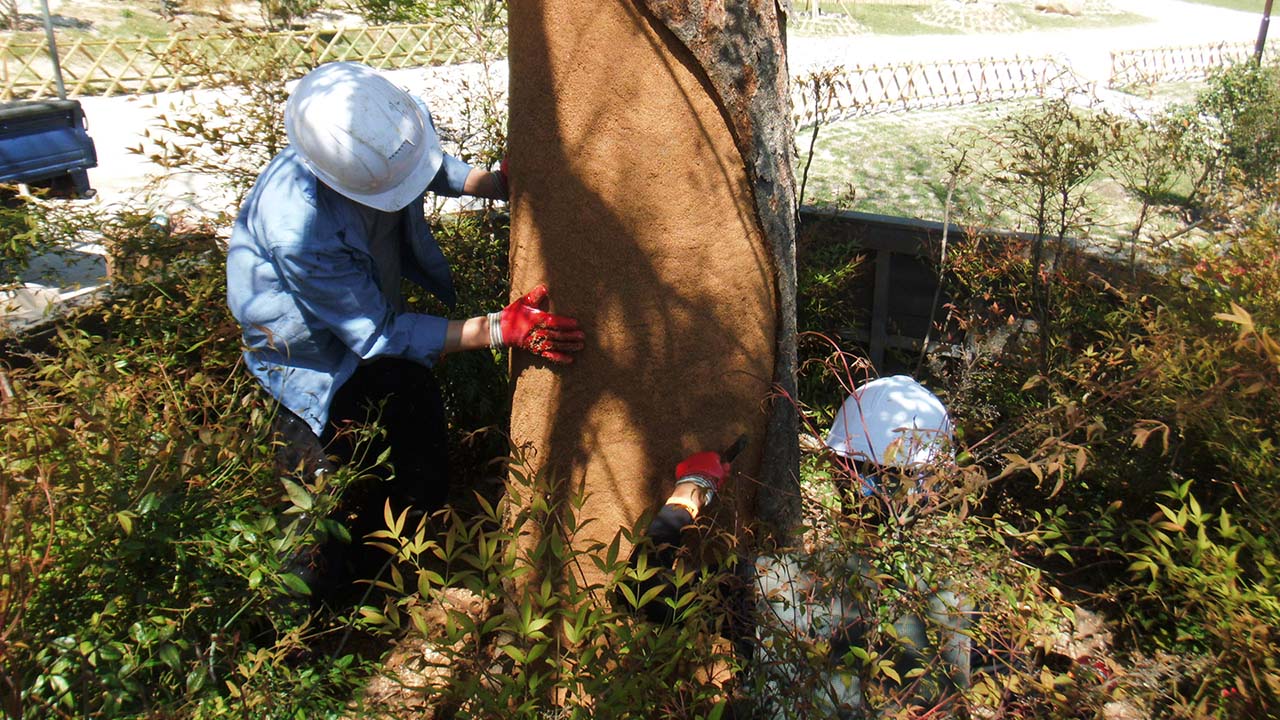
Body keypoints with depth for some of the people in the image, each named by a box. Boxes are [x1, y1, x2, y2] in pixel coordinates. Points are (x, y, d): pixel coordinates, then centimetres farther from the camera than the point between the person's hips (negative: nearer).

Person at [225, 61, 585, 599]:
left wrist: (498, 183, -17)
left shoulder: (386, 135, -25)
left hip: (372, 306, 6)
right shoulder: (299, 230, -42)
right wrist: (500, 329, -38)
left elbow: (436, 168, 2)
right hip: (310, 347, -5)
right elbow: (378, 336, -32)